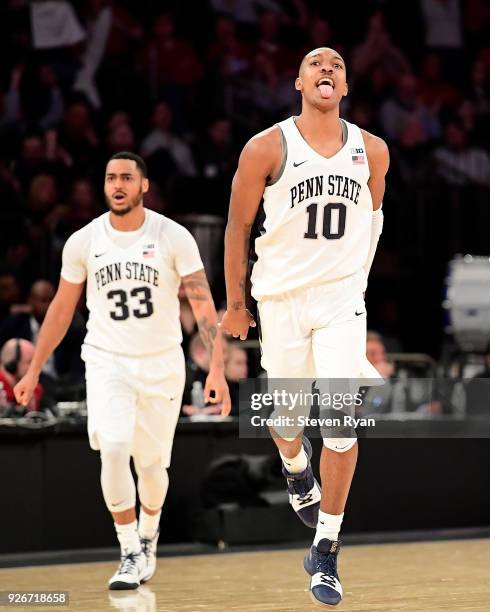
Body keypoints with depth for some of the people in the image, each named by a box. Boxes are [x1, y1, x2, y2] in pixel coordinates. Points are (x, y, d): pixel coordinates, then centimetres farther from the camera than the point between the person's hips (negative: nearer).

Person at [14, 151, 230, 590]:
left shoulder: (173, 237, -8)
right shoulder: (83, 241, -1)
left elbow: (203, 305, -10)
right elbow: (62, 309, 10)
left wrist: (217, 369, -21)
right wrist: (34, 371, 11)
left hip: (161, 364, 0)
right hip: (106, 361, 1)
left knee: (152, 463, 7)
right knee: (113, 449, -21)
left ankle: (148, 533, 39)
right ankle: (131, 554, -9)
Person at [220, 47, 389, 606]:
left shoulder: (372, 152, 1)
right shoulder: (267, 148, -7)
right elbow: (238, 226, 0)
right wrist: (234, 302, 3)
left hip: (342, 298, 1)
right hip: (281, 299, -1)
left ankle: (325, 552, -4)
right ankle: (296, 468, 51)